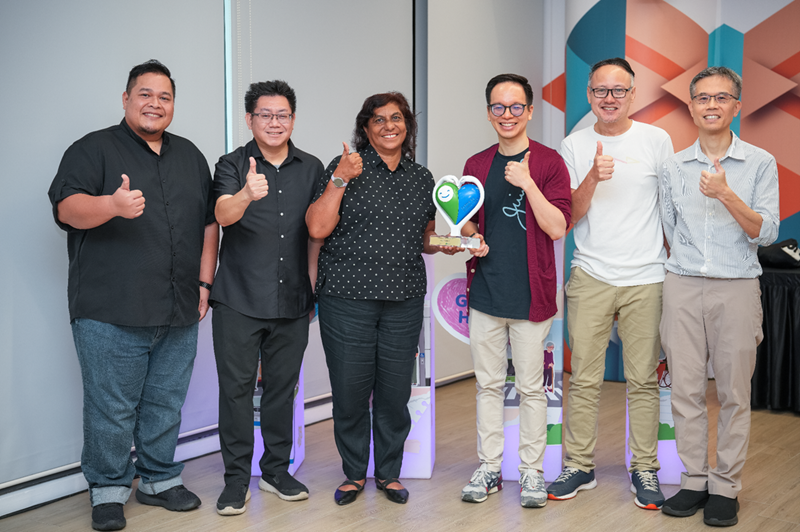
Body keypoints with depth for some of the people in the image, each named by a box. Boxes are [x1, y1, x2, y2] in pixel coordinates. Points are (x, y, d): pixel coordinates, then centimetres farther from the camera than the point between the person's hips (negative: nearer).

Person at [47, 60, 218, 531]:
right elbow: (67, 208, -12)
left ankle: (160, 480, 27)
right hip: (111, 313, -5)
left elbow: (209, 222, 19)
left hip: (178, 314, 5)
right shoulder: (94, 149, 2)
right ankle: (109, 491, 14)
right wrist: (113, 204, -32)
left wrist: (204, 283, 10)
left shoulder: (190, 156, 18)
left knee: (166, 404, 12)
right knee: (111, 408, -1)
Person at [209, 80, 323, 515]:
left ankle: (276, 470, 25)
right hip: (239, 300, -3)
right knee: (236, 387, 0)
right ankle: (236, 478, 11)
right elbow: (223, 215, -20)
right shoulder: (232, 165, -1)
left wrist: (313, 285, 9)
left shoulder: (311, 169, 8)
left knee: (282, 386, 11)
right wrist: (247, 194, -41)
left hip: (292, 300, 3)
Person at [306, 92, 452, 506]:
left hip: (404, 300, 3)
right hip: (347, 297, -3)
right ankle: (354, 473, 23)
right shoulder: (345, 167, -1)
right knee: (350, 389, 3)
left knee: (396, 389, 7)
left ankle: (389, 473, 25)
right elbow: (317, 228, -9)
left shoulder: (421, 177, 13)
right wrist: (340, 180, -17)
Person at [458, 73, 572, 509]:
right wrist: (471, 238, -2)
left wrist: (527, 182, -18)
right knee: (488, 384, 11)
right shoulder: (476, 165, 10)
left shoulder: (549, 162, -3)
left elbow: (557, 228, -10)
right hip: (484, 290, 4)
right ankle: (489, 468, 22)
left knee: (530, 387, 4)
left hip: (530, 293, -4)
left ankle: (532, 470, 18)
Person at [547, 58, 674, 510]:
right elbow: (569, 218, 2)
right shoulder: (575, 146, 6)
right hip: (591, 277, 1)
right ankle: (579, 466, 16)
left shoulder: (656, 140, 4)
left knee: (644, 380, 5)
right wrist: (593, 178, -14)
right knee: (584, 379, 4)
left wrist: (675, 268, 7)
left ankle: (645, 468, 17)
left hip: (646, 279, -1)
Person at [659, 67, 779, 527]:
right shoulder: (673, 168, 9)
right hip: (683, 287, 2)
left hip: (737, 287, -2)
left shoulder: (760, 164, 1)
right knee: (686, 389, 4)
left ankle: (726, 487, 12)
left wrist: (727, 196, -18)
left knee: (734, 392, 2)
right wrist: (686, 264, 13)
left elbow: (766, 233, -6)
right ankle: (695, 480, 15)